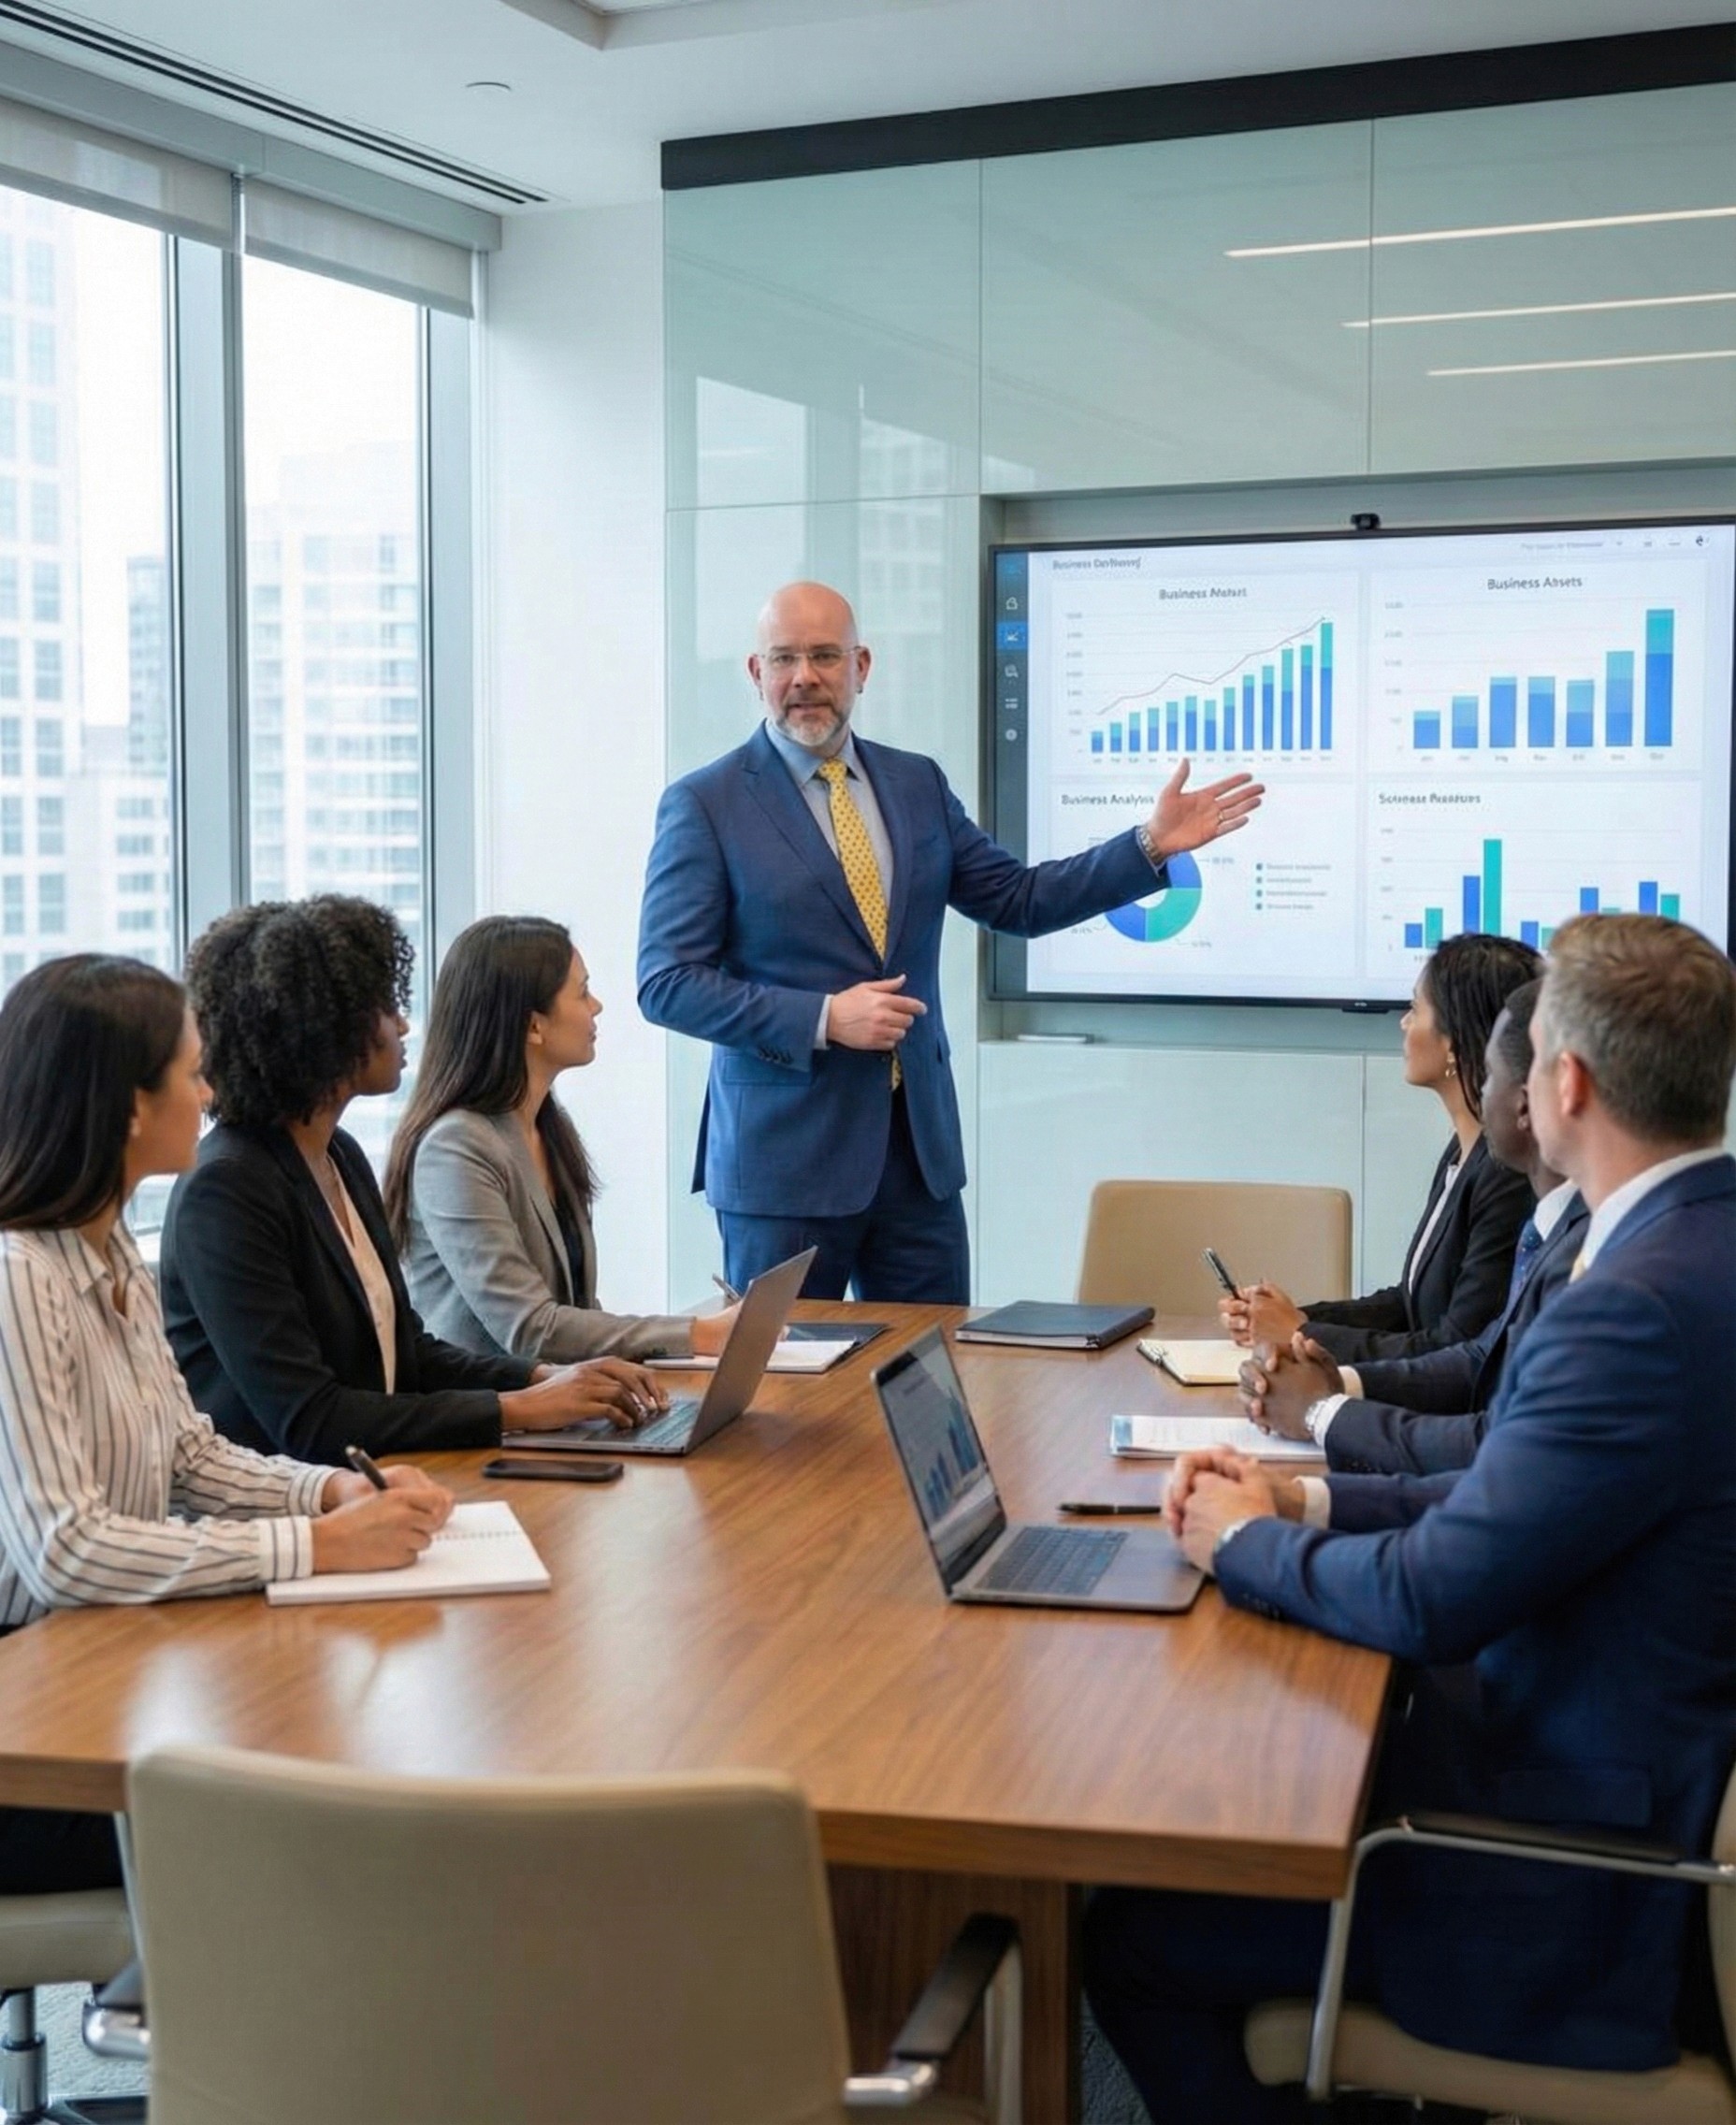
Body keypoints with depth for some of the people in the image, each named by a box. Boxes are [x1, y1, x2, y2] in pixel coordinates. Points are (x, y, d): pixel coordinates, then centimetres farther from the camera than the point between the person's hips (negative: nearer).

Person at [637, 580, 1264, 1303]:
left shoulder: (917, 783, 10)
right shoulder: (704, 804, -5)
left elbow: (1019, 899, 13)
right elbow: (668, 983, -10)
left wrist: (1151, 844, 2)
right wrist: (823, 1018, -18)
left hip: (919, 1142, 4)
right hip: (785, 1153, -4)